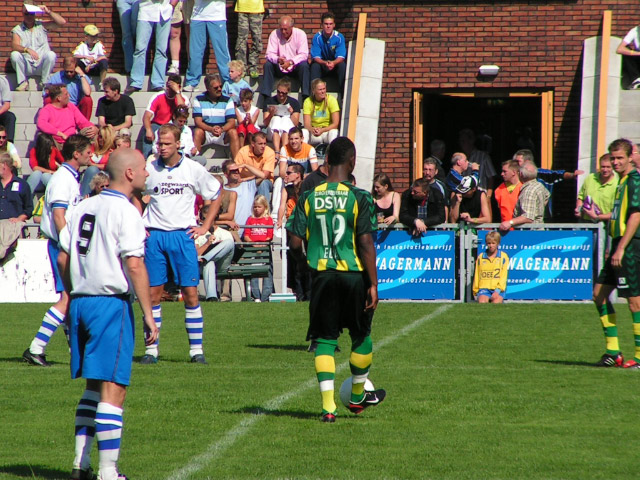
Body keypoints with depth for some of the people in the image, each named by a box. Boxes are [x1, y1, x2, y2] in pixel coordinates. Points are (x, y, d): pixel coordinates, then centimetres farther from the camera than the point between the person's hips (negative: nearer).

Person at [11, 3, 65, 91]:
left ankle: (44, 83, -15)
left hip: (41, 65, 0)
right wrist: (27, 50, -32)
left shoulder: (42, 25, 9)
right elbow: (14, 46, -13)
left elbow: (62, 22, 1)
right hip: (26, 66, 0)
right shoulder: (17, 30, 5)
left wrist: (48, 12, -9)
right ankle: (23, 82, -14)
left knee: (51, 55, -29)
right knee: (14, 54, -27)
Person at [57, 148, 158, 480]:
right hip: (111, 303, -8)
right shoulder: (125, 212, -11)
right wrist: (148, 314, -14)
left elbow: (63, 259, 13)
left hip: (80, 301, 8)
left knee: (94, 385, 18)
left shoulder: (84, 207, 12)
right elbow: (135, 266, -17)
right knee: (113, 389, -6)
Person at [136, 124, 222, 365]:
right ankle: (151, 349, 6)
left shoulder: (193, 169, -1)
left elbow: (216, 195, 12)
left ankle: (196, 349, 1)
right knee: (152, 293, 0)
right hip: (154, 236, 1)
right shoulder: (149, 169, 2)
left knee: (190, 292, -4)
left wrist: (205, 226, 5)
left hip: (182, 235, -1)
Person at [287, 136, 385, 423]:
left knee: (324, 340, 6)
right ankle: (358, 396, 33)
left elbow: (295, 243, -1)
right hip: (353, 273, -2)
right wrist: (373, 283, -6)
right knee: (361, 335, 19)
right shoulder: (359, 198, -9)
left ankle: (328, 405, -3)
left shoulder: (309, 197, 0)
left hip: (321, 275, 2)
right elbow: (365, 243, -12)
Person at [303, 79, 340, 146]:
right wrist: (312, 129, -35)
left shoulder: (331, 100, -8)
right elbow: (307, 124, -11)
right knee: (303, 131, -29)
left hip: (328, 131, -1)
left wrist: (322, 130, -29)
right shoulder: (308, 102, -4)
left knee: (333, 132, -34)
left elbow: (335, 124, -13)